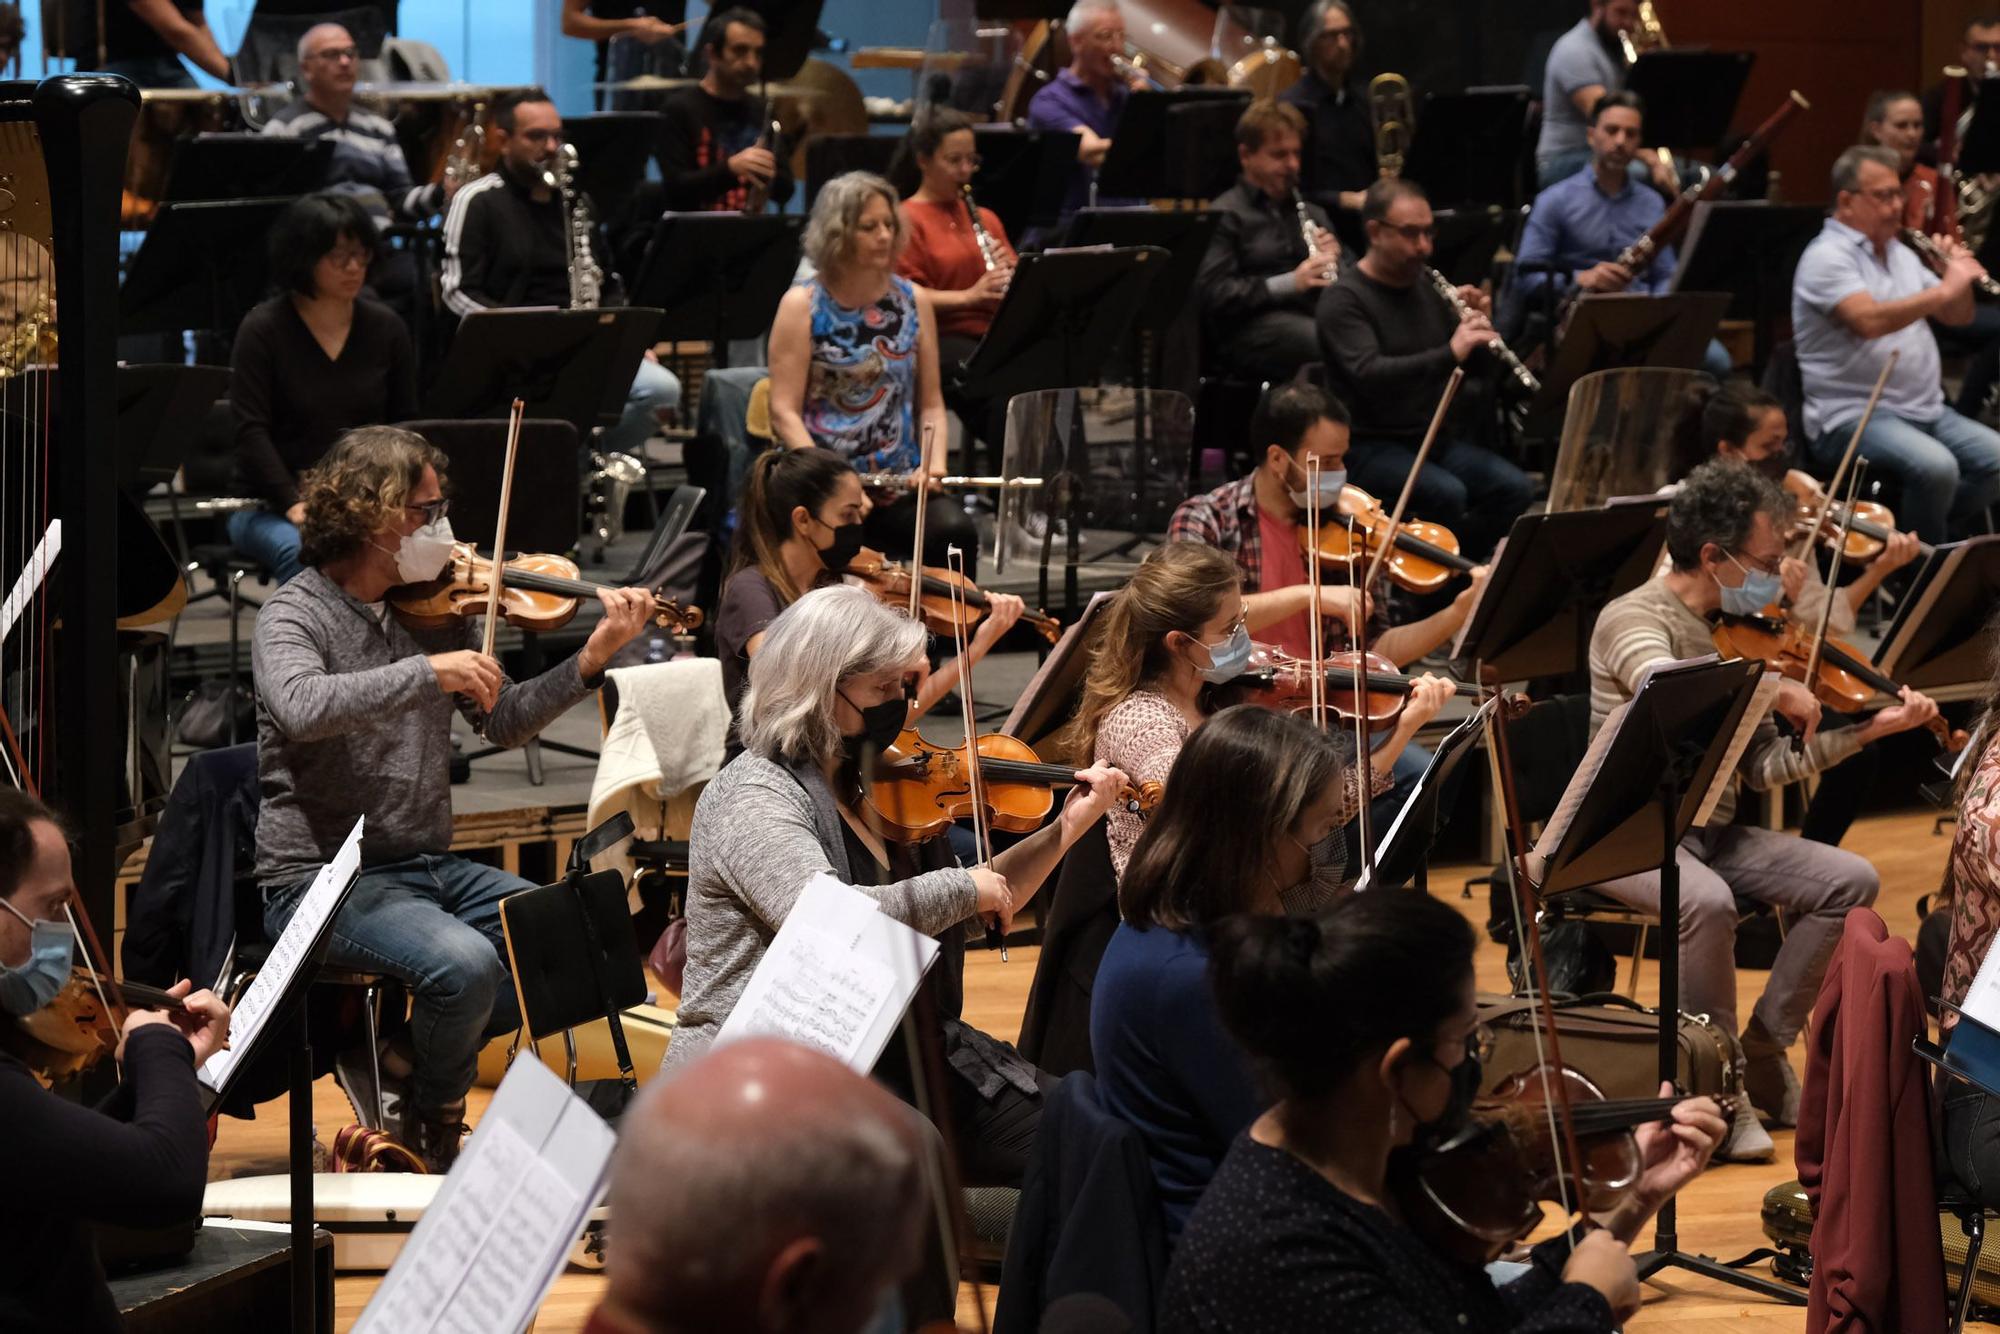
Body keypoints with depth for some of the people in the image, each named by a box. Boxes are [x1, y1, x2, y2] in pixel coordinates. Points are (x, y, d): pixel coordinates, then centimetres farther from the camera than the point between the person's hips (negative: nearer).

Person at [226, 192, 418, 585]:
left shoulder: (386, 328, 8)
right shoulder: (262, 329, -4)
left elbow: (406, 422, 11)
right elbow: (250, 432, -10)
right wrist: (294, 504, -22)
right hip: (271, 505, -3)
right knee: (301, 553, -37)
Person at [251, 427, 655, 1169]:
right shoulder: (297, 615, -10)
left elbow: (502, 723, 10)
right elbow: (299, 707, -31)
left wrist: (591, 660, -4)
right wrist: (429, 672, -33)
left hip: (427, 868, 7)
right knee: (464, 962, -31)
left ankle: (409, 1057, 5)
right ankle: (430, 1134, -3)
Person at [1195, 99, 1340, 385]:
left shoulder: (1311, 213, 27)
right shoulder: (1226, 216, 3)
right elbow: (1211, 293, -9)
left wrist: (1332, 260, 5)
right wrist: (1289, 283, -15)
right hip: (1251, 329, -6)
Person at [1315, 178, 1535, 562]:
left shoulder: (1428, 286, 13)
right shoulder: (1344, 298, -9)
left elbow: (1476, 368, 17)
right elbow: (1369, 375, -25)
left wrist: (1479, 326, -5)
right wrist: (1449, 354, -34)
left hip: (1439, 439, 6)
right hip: (1372, 447, -6)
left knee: (1515, 488, -20)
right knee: (1446, 494, -34)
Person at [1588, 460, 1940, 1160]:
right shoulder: (1635, 619, -11)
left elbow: (1764, 767, 8)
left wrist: (1868, 729, 2)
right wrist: (1774, 686, -28)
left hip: (1714, 832, 7)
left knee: (1851, 880, -11)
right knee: (1707, 900, -37)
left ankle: (1762, 1051, -1)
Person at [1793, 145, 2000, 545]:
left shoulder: (1899, 253, 18)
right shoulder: (1827, 257, -10)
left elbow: (1957, 316, 19)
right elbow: (1869, 321, -27)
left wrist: (1963, 277, -2)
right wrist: (1942, 289, -24)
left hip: (1925, 410, 8)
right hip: (1852, 417, -8)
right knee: (1935, 467, -33)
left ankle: (1937, 537, 3)